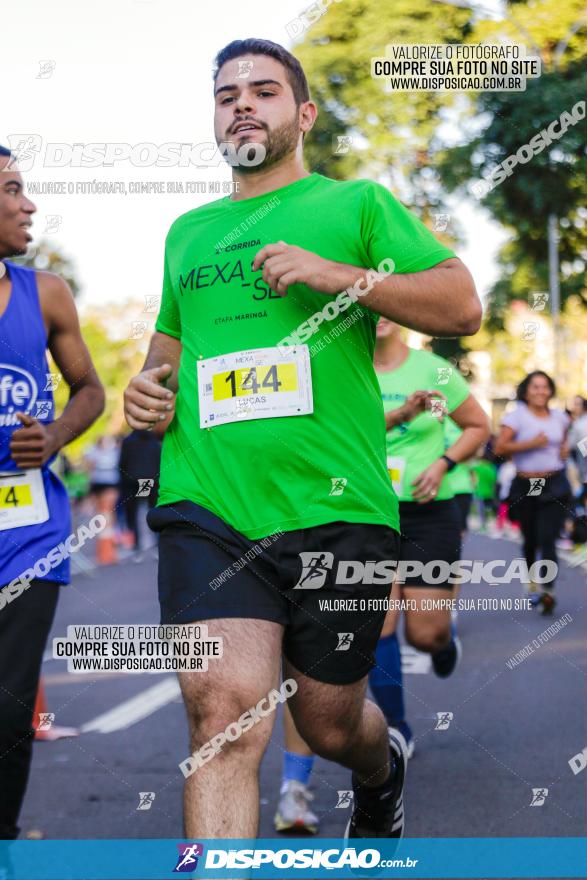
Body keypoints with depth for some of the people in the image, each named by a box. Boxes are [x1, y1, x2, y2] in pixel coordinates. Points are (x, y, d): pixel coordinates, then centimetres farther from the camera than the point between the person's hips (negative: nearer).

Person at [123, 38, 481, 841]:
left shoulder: (358, 202, 9)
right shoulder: (187, 231, 21)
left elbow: (461, 306, 0)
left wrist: (337, 273, -11)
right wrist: (146, 386, 10)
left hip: (335, 505, -2)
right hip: (207, 504, 2)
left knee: (331, 727, 11)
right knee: (224, 711, -18)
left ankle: (382, 773, 47)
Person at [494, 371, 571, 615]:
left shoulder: (559, 417, 10)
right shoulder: (517, 415, -3)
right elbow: (500, 447, -12)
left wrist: (565, 448, 10)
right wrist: (531, 444, -18)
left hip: (555, 485, 1)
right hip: (525, 487, -1)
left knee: (547, 539, -13)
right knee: (530, 540, 11)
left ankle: (548, 591, -19)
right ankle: (532, 586, 32)